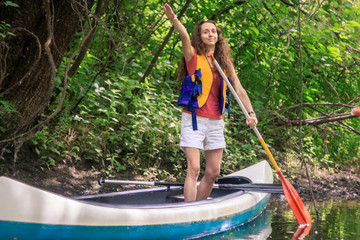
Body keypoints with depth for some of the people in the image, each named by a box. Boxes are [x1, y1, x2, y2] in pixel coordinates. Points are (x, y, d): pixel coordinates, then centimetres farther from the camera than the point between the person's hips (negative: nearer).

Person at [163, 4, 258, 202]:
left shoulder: (225, 62, 12)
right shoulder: (194, 57, -2)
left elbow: (239, 89, 11)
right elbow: (185, 38, -22)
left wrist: (250, 113, -2)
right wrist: (174, 20, -42)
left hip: (216, 121, 5)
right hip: (194, 119, -5)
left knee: (213, 172, 6)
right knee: (194, 169, -13)